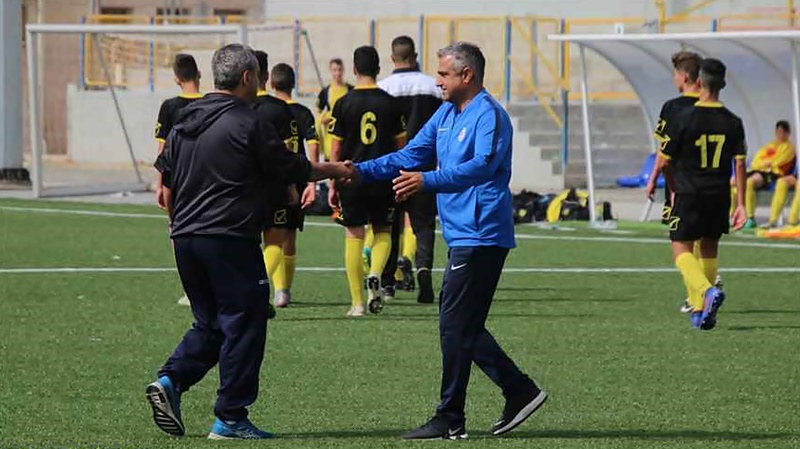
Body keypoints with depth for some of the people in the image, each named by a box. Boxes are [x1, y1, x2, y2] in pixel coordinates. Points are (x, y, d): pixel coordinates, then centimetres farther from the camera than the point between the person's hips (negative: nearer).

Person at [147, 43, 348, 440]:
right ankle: (230, 419, 1)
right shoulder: (249, 124, -9)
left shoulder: (185, 121, 12)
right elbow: (294, 171, -1)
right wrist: (334, 170, 15)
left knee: (209, 323, 17)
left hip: (185, 239, 7)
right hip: (230, 239, -7)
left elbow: (167, 182, 17)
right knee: (243, 325, 1)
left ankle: (170, 381, -4)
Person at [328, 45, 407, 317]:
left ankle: (357, 303, 3)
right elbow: (401, 146, 4)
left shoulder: (344, 104, -3)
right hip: (383, 179, 1)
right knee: (383, 233, 16)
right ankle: (375, 275, -13)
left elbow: (336, 149, -1)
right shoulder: (391, 104, 0)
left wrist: (333, 185, 7)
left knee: (354, 237, 5)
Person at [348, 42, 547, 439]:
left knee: (456, 326, -8)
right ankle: (520, 391, 18)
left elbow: (482, 165, -29)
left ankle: (450, 419, -3)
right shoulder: (446, 113, 16)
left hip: (480, 236, -10)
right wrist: (361, 172, 6)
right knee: (463, 326, 12)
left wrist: (427, 181, -41)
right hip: (463, 237, 10)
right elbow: (411, 156, 19)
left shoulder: (489, 115, -13)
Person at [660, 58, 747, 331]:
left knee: (681, 251, -1)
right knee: (709, 250, 17)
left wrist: (675, 190, 17)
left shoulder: (684, 120, -9)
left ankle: (707, 291, -29)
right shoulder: (733, 123, 0)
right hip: (720, 196, 4)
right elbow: (740, 164, -1)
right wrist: (741, 204, 2)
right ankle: (700, 311, 18)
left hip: (689, 194, -4)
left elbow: (666, 162, -2)